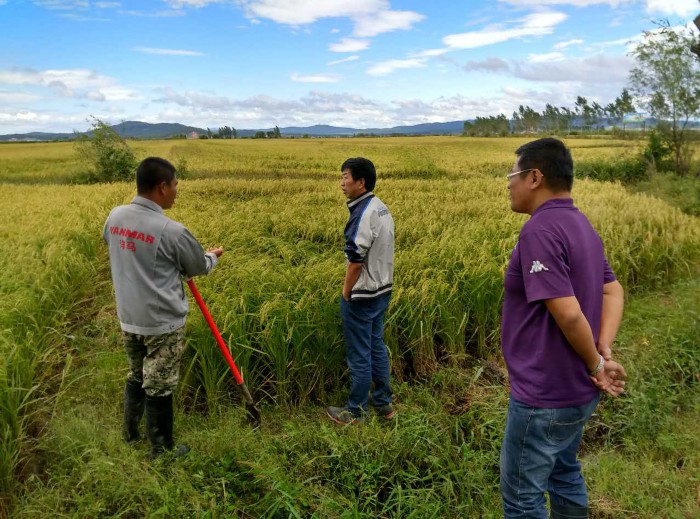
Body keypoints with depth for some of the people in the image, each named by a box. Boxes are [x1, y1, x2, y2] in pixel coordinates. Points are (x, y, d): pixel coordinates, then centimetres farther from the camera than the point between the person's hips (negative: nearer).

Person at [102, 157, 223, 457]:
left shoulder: (115, 216, -3)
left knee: (136, 375, 25)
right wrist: (213, 256, 17)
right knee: (159, 386, 7)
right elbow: (199, 267, -5)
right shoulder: (172, 231, -22)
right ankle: (162, 450, 23)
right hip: (162, 323, -6)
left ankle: (130, 433, 41)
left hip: (128, 318, 7)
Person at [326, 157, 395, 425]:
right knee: (377, 347, 18)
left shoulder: (363, 214, -23)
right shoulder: (382, 209, 7)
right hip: (382, 292, 9)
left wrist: (346, 294, -10)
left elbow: (356, 260, -23)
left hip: (362, 296, -9)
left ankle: (356, 411, 19)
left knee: (359, 355, 4)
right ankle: (383, 403, 30)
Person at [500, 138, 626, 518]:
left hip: (545, 395, -9)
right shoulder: (581, 226, 8)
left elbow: (568, 314, -27)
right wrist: (605, 352, -3)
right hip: (576, 389, 10)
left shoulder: (539, 231, -23)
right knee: (564, 474, 25)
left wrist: (596, 364, -10)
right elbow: (613, 291, 10)